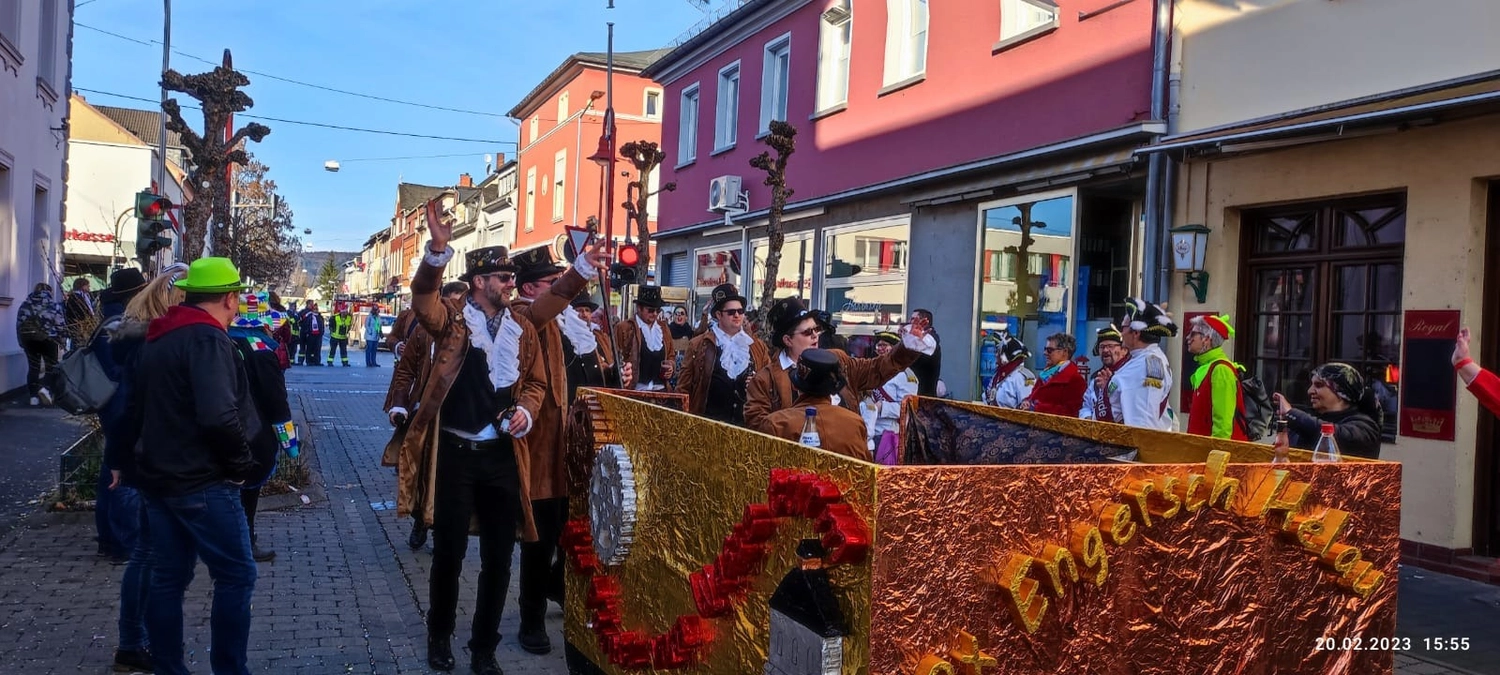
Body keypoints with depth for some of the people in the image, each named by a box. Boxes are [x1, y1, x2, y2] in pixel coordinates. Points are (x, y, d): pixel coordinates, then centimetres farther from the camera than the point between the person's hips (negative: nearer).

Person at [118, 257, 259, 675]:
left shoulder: (155, 338, 13)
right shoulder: (207, 338, -17)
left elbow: (136, 408, 20)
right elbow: (219, 416, -29)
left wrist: (145, 456, 22)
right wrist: (242, 463, -15)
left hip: (157, 476, 9)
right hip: (202, 481, -9)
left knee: (168, 578, 13)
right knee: (236, 576, 0)